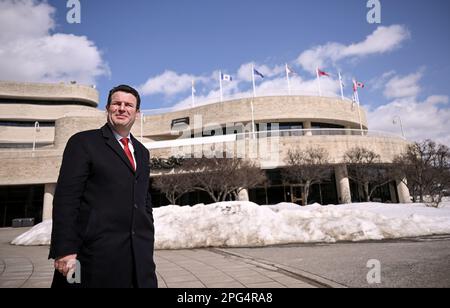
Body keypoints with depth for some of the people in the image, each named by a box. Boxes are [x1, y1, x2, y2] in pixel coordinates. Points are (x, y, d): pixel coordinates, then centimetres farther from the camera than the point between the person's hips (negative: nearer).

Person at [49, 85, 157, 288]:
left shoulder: (142, 152, 16)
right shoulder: (83, 142, -1)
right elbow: (66, 198, -8)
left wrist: (148, 240, 12)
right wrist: (64, 250, -14)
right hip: (98, 253, -5)